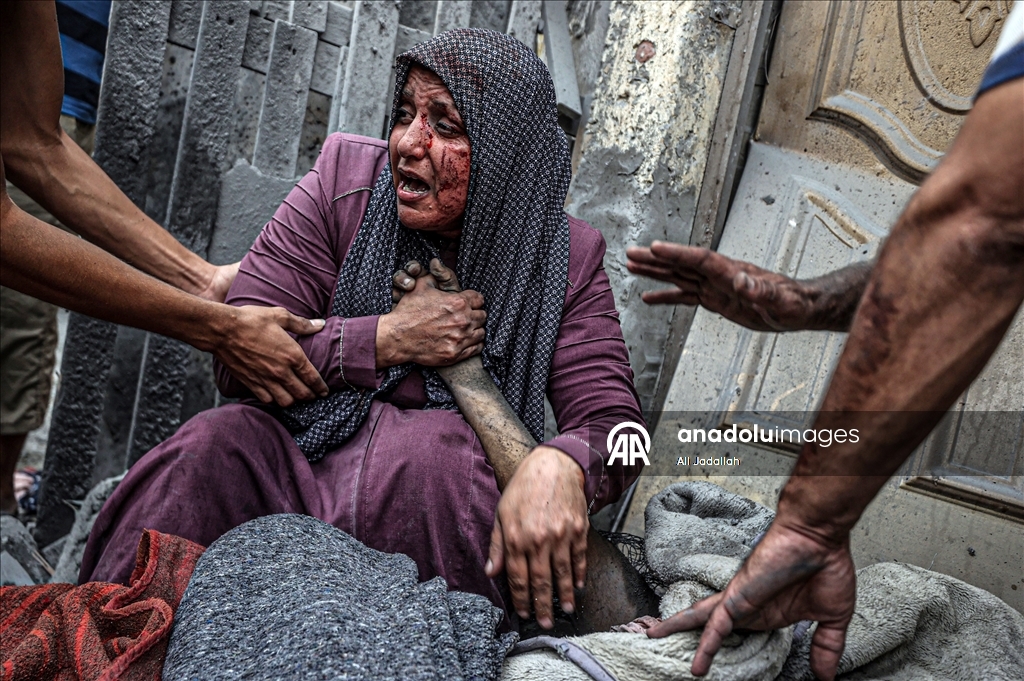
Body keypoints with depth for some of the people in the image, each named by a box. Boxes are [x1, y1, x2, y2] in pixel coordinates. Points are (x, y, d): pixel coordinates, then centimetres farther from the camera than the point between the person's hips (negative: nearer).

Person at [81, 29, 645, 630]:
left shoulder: (567, 258, -2)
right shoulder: (344, 181, -1)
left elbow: (613, 417, -9)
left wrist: (559, 466, -33)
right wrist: (387, 339, -16)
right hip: (296, 477, 2)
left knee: (439, 449, -34)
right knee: (215, 443, -28)